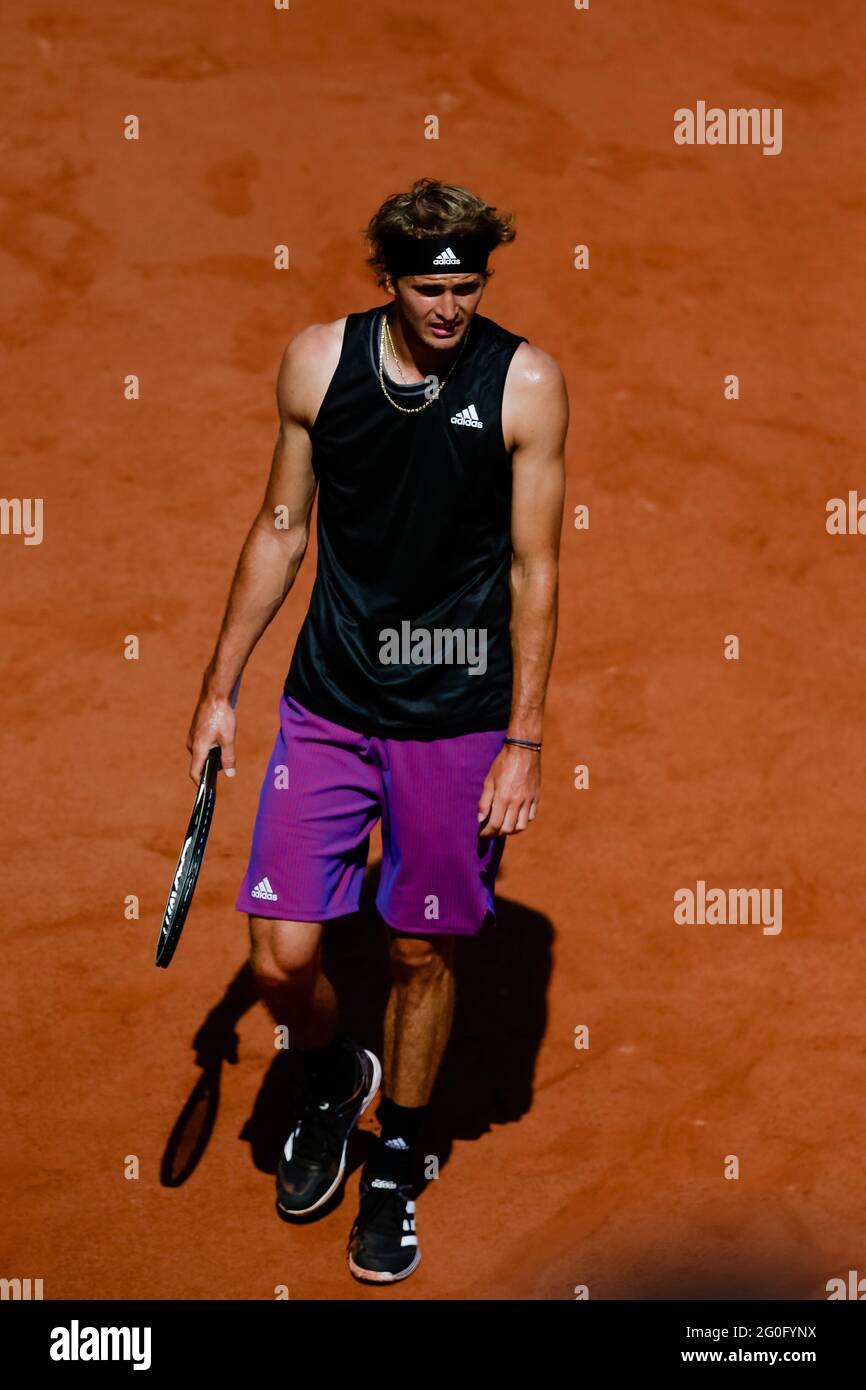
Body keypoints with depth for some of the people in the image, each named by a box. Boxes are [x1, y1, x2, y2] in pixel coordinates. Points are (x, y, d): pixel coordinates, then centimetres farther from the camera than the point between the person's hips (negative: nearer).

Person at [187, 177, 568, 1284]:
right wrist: (219, 686, 10)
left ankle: (394, 1166, 33)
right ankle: (332, 1082, 33)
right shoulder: (317, 362, -2)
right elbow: (280, 530, 8)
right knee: (281, 957, -2)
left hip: (457, 721, -1)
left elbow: (534, 568, -4)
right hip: (327, 705, 2)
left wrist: (523, 738, -6)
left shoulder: (525, 382, -8)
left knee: (422, 953, 9)